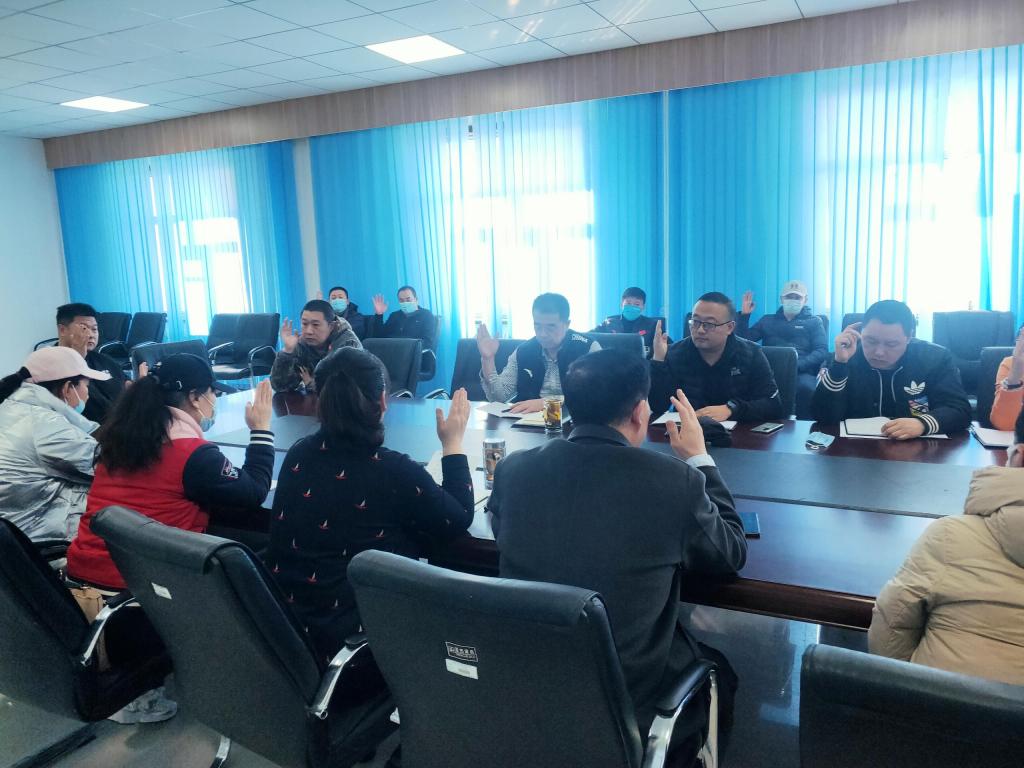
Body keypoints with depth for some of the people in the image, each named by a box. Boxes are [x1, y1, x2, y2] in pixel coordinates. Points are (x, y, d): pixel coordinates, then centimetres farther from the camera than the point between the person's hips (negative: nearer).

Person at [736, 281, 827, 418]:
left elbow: (822, 351, 7)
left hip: (802, 372, -1)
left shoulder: (814, 321, 23)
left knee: (806, 387, -39)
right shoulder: (768, 320, 29)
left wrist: (796, 365, -11)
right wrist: (744, 315, 8)